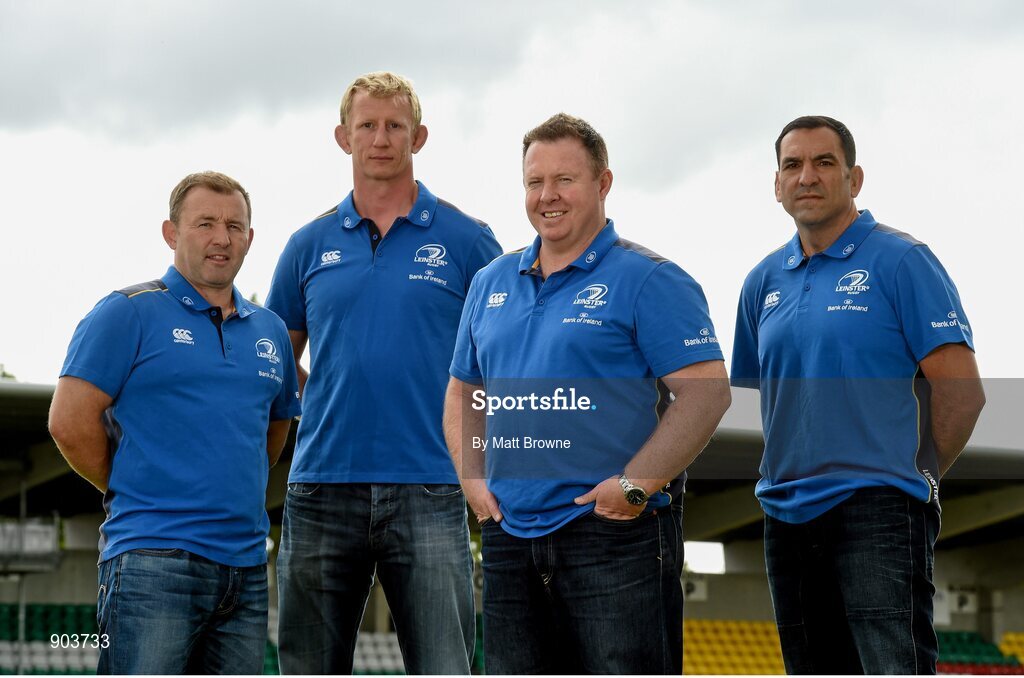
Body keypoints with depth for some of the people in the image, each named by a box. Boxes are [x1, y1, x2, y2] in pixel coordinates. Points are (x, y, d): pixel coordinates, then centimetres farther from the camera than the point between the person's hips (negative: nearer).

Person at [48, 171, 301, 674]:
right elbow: (70, 422, -6)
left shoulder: (269, 330, 17)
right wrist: (133, 492, 3)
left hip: (246, 566, 6)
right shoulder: (130, 313, -2)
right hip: (153, 559, -6)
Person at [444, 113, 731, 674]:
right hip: (510, 532, 7)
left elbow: (707, 391, -12)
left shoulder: (648, 280, -4)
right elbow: (463, 394, 25)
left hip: (614, 530, -6)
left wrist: (636, 485, -18)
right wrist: (473, 479, 8)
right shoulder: (492, 284, 16)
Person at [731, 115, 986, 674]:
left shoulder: (899, 261, -4)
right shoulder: (765, 282, 14)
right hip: (788, 517, 7)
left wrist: (917, 476, -2)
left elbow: (961, 390, -8)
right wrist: (789, 477, 13)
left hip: (877, 509, -7)